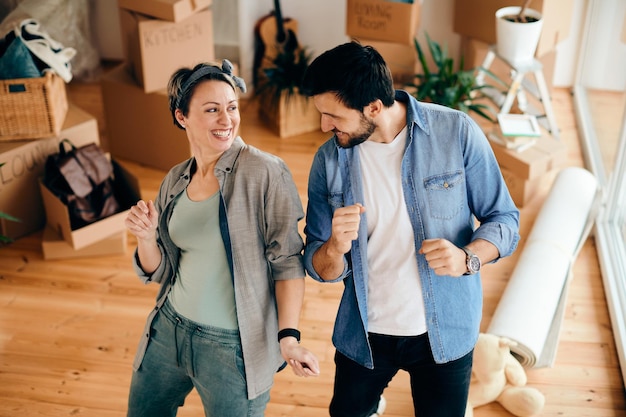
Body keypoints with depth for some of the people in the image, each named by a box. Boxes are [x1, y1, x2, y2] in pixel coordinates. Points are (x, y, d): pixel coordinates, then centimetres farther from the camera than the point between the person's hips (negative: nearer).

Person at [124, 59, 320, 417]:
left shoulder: (265, 172, -16)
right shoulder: (176, 181, 3)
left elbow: (287, 260, -14)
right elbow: (160, 272, 7)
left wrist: (288, 336, -23)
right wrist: (146, 237, -13)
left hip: (233, 347, -6)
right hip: (169, 329, 6)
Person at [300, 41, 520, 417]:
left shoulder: (456, 132, -15)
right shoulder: (330, 160, -9)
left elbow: (505, 219, -8)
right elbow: (321, 269, -6)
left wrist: (468, 258, -28)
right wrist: (336, 248, -29)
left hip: (444, 331, -1)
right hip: (364, 333, 2)